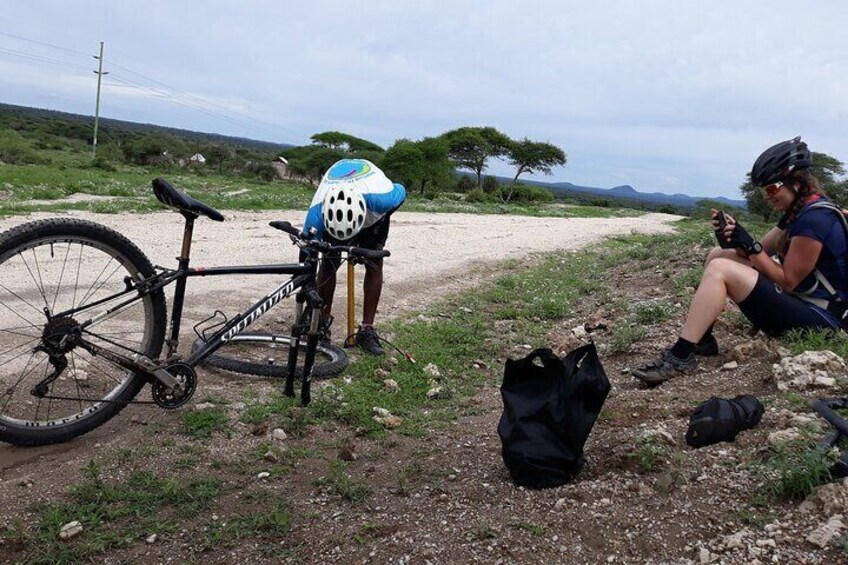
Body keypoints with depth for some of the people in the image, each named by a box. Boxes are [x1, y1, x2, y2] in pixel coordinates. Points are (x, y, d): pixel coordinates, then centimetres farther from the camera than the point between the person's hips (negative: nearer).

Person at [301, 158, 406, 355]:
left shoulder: (380, 199, -46)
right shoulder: (316, 214, -42)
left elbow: (401, 191, -21)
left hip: (373, 213, 0)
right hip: (332, 212, 0)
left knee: (374, 266, -9)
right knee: (328, 263, -11)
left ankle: (366, 330, 1)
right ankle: (322, 322, 9)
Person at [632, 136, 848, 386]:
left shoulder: (815, 218, -19)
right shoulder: (799, 210, 11)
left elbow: (788, 282, -18)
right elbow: (762, 251, 9)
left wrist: (750, 245, -18)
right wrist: (733, 237, -10)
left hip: (818, 317, -10)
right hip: (797, 301, 10)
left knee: (720, 270, -25)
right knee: (719, 255, 11)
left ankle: (679, 357, -26)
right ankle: (701, 339, 4)